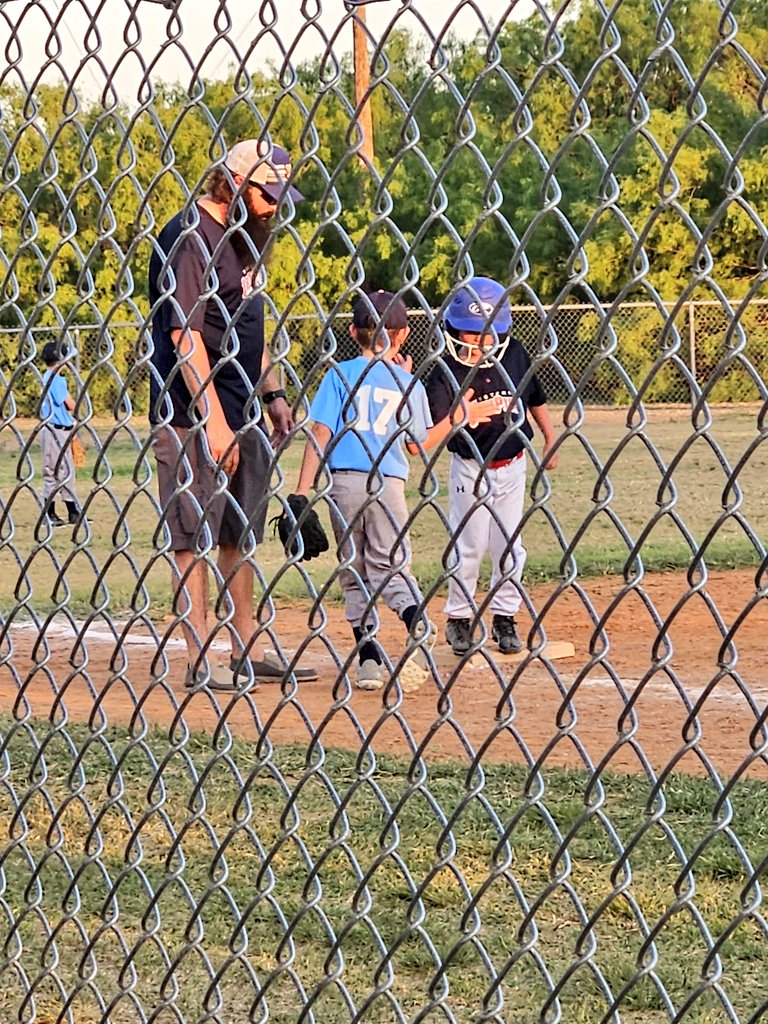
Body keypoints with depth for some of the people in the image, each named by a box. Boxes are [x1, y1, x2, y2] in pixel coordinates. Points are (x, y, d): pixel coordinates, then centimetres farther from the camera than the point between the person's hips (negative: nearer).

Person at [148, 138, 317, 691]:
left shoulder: (245, 238, 15)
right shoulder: (190, 235, -13)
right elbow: (185, 336, -19)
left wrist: (273, 394, 16)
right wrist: (214, 422, -22)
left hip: (243, 414, 9)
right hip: (194, 416, -9)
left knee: (240, 535, 13)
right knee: (193, 537, -3)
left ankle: (247, 651, 20)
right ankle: (200, 661, 2)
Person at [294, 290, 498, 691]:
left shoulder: (340, 374, 2)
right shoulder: (409, 383, 7)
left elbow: (320, 432, -5)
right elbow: (418, 445, 16)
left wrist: (302, 490, -5)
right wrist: (460, 415, 28)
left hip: (342, 481, -1)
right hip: (388, 483, 1)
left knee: (353, 570, 10)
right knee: (390, 565, 8)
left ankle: (368, 659, 3)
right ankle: (418, 622, -22)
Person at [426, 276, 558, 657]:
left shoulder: (514, 355, -4)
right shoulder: (447, 371, -16)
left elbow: (535, 397, 12)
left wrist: (550, 439, 13)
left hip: (511, 465, 3)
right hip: (471, 468, -3)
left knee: (509, 546, 9)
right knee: (469, 546, 1)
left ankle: (504, 616, 22)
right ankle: (459, 617, 17)